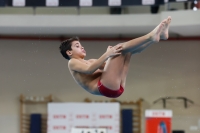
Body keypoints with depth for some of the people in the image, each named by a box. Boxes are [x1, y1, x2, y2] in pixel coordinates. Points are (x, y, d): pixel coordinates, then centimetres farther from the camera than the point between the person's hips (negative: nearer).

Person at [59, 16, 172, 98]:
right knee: (120, 47, -13)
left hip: (116, 87, 9)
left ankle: (159, 35, -7)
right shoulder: (72, 63, 9)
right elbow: (89, 70, -13)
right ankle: (151, 36, -26)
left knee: (128, 49, 9)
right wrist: (107, 54, -19)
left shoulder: (90, 62, 35)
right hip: (104, 87, -9)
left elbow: (109, 65, 24)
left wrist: (109, 54, 3)